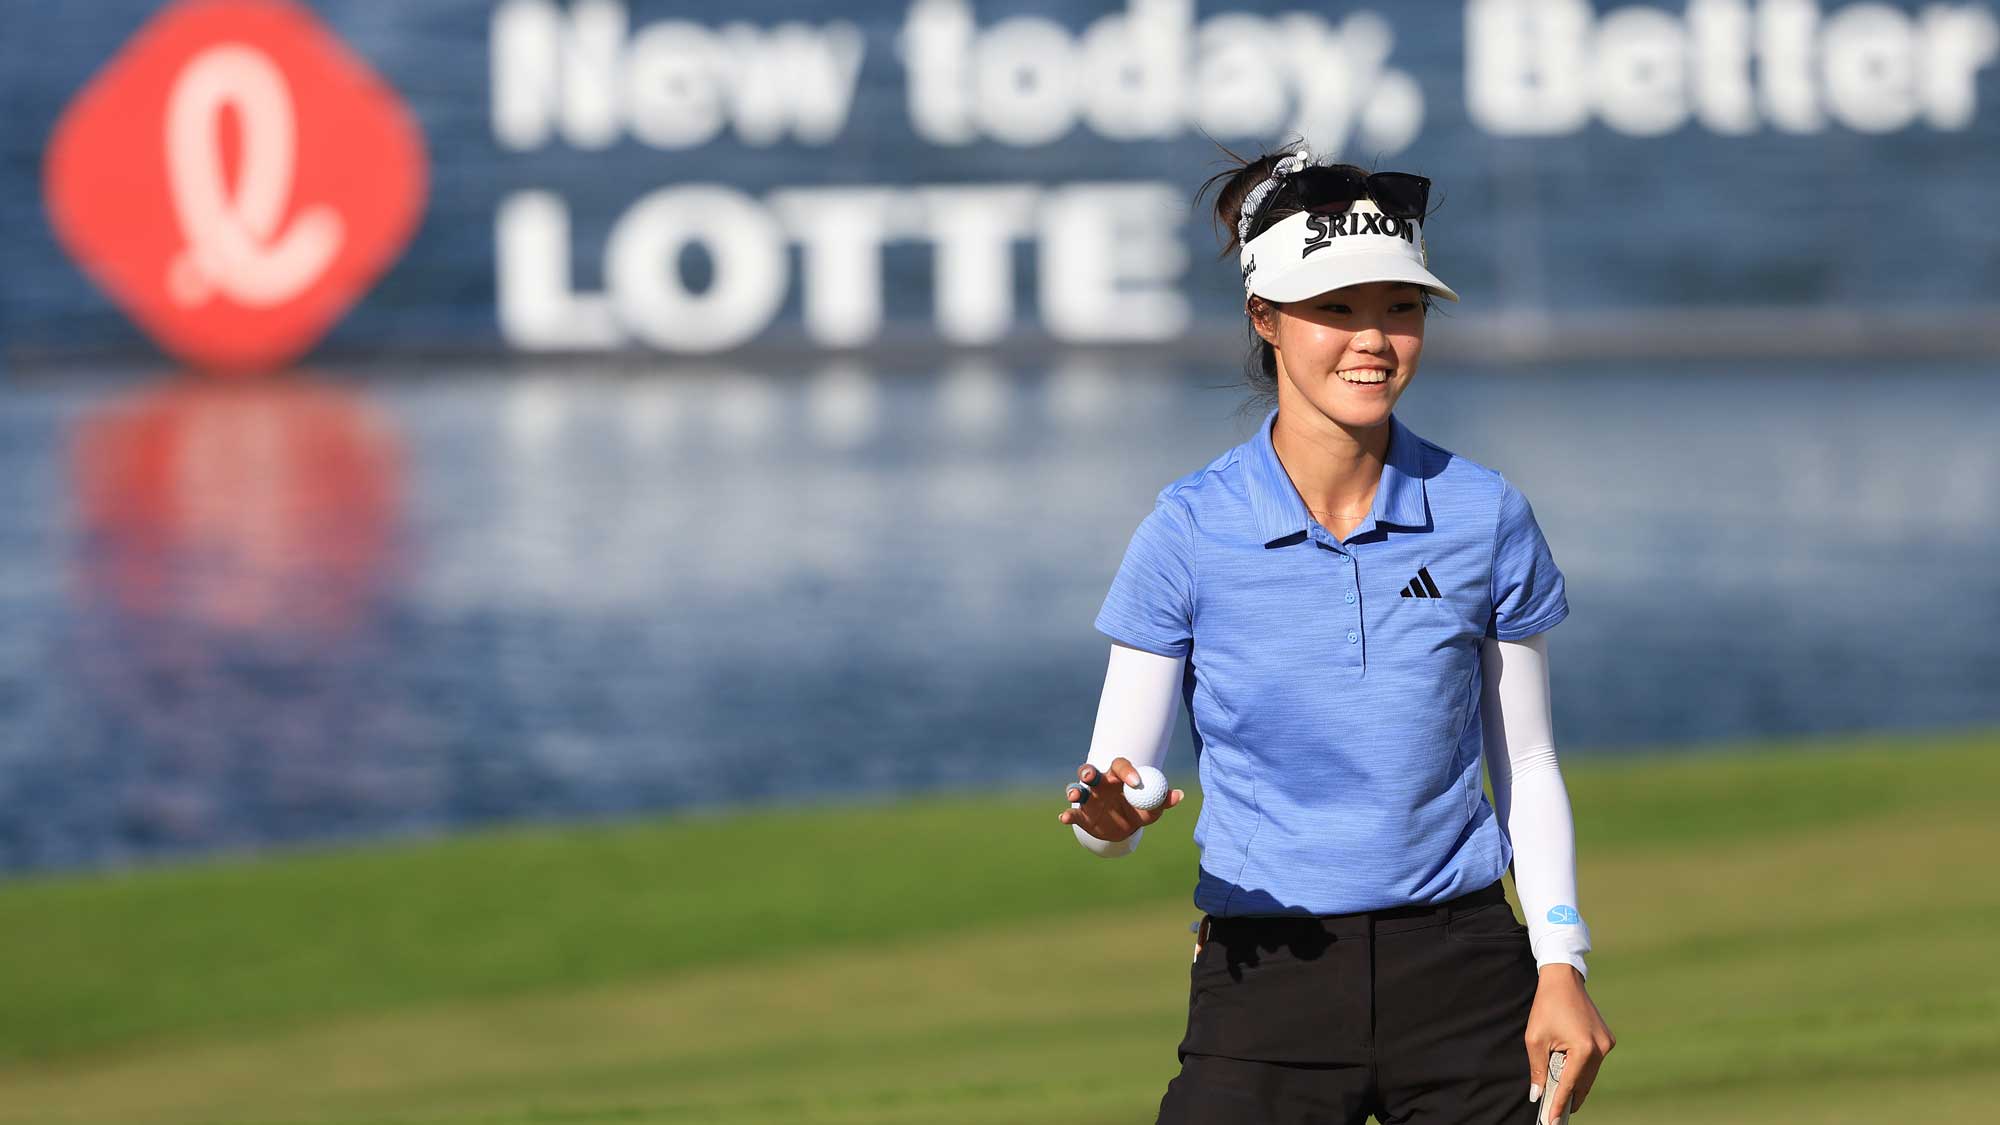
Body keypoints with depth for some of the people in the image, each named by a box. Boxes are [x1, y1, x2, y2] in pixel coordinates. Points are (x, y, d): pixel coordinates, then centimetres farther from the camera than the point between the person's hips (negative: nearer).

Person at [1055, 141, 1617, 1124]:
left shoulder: (1486, 515, 1)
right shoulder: (1192, 528, -4)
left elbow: (1527, 767, 8)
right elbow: (1113, 799, -2)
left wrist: (1561, 966, -1)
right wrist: (1108, 813, -25)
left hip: (1465, 979, 1)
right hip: (1264, 984, -1)